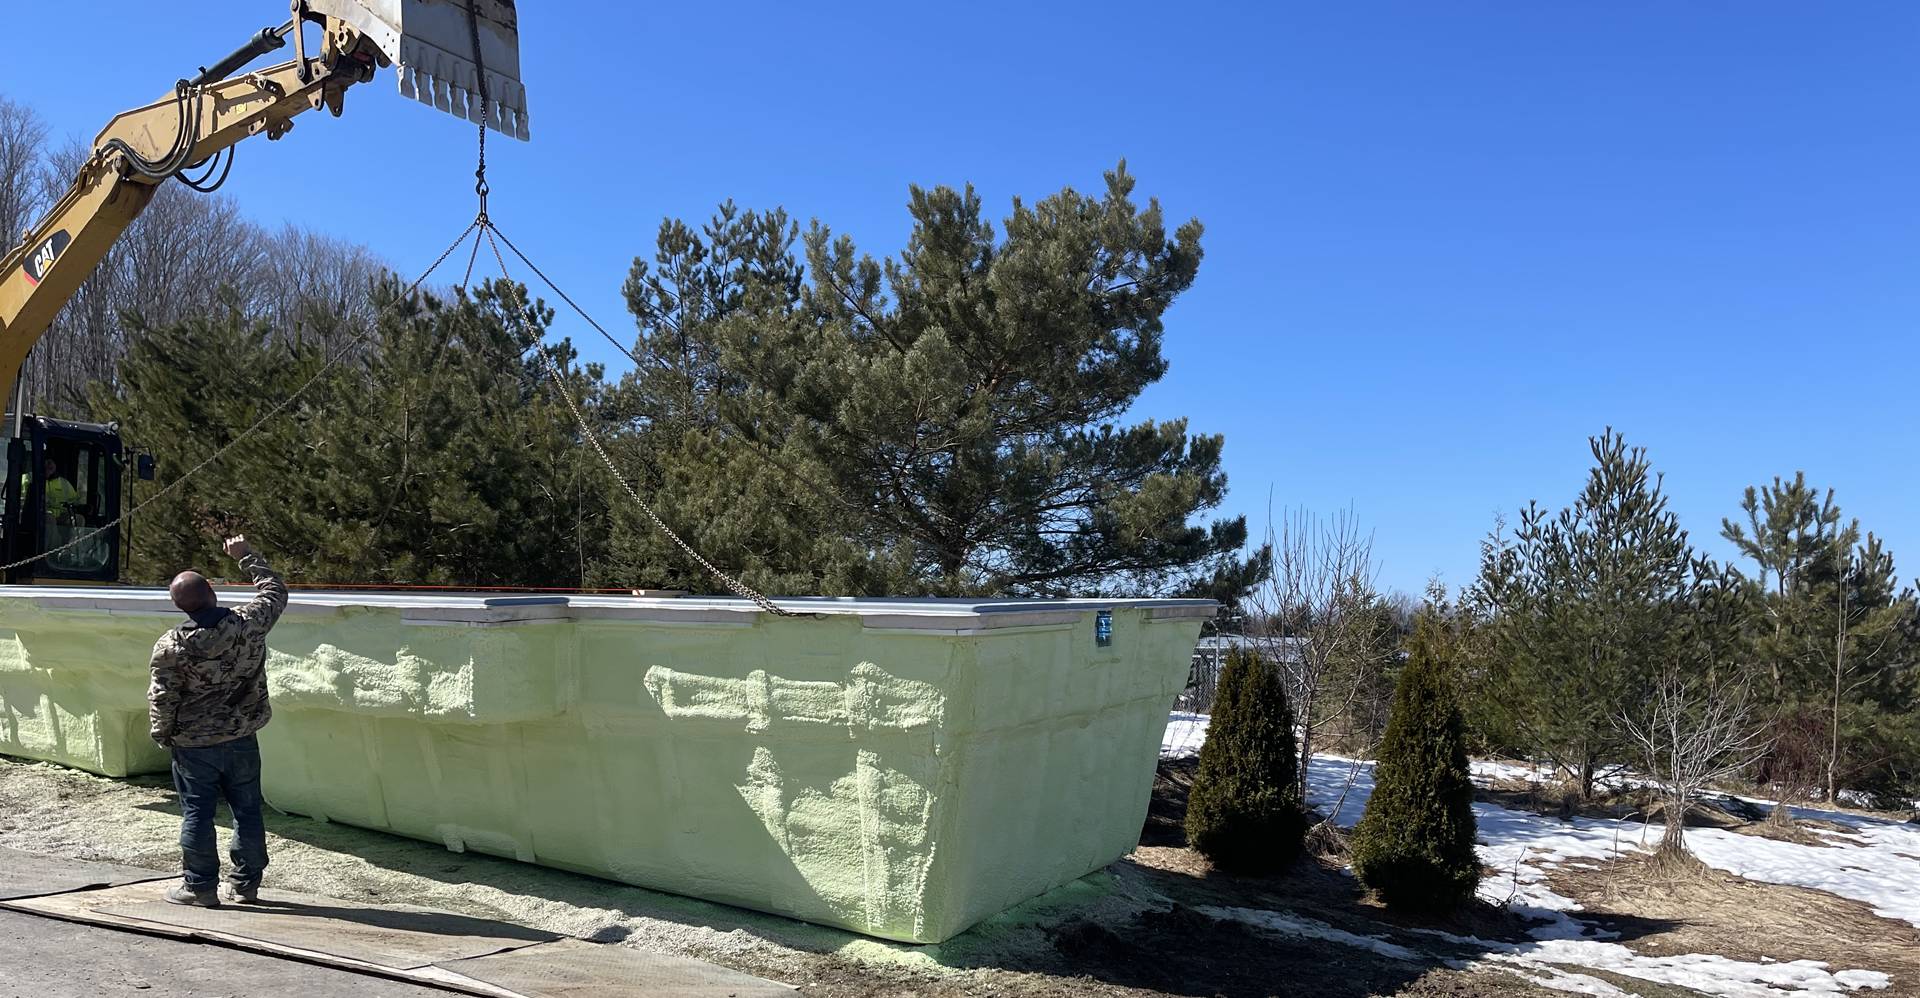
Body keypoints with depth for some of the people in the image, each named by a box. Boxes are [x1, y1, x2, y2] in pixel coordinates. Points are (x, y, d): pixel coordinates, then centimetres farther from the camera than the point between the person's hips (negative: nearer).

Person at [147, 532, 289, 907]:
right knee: (247, 809, 12)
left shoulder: (171, 646, -17)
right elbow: (275, 590, 7)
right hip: (242, 739, 3)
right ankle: (245, 882, 20)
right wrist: (247, 555, 17)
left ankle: (200, 885, 15)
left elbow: (162, 700, -9)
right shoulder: (249, 624, -12)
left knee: (197, 813, 8)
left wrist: (162, 735, 8)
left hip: (194, 745, -3)